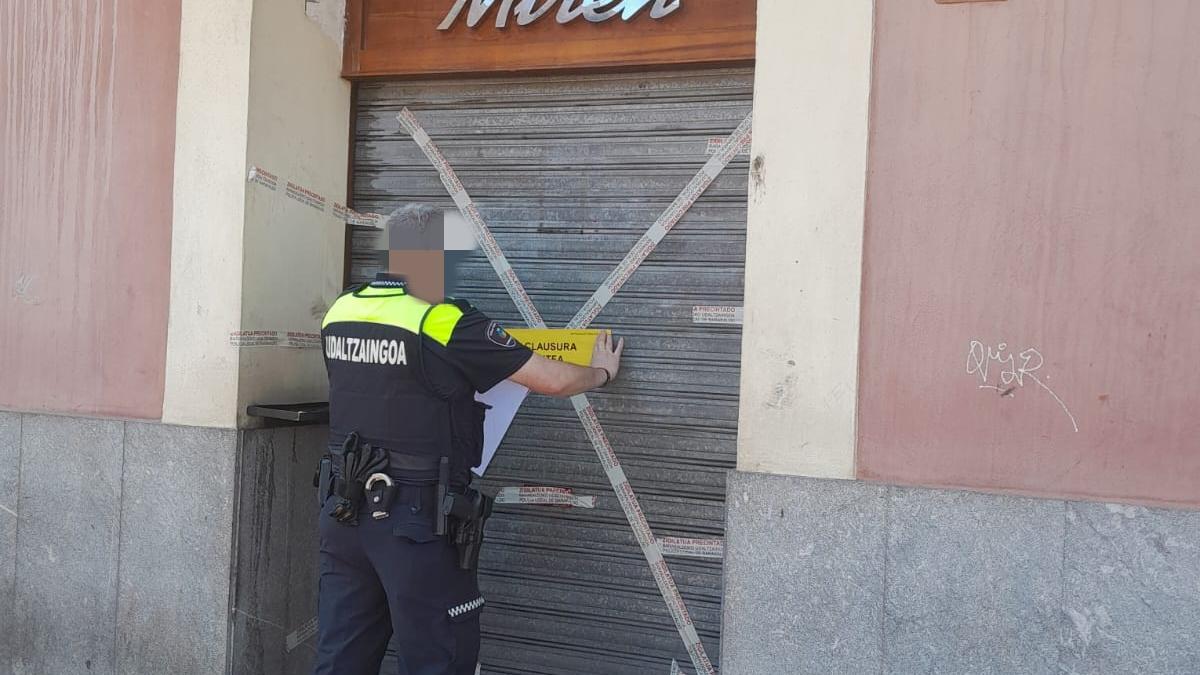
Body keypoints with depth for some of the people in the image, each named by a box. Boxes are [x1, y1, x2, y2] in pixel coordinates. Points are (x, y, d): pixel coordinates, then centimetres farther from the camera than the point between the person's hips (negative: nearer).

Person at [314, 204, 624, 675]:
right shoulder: (447, 323, -15)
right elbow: (555, 381, -12)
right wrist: (602, 372, 10)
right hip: (416, 519, -6)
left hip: (344, 508, 7)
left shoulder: (339, 313, 4)